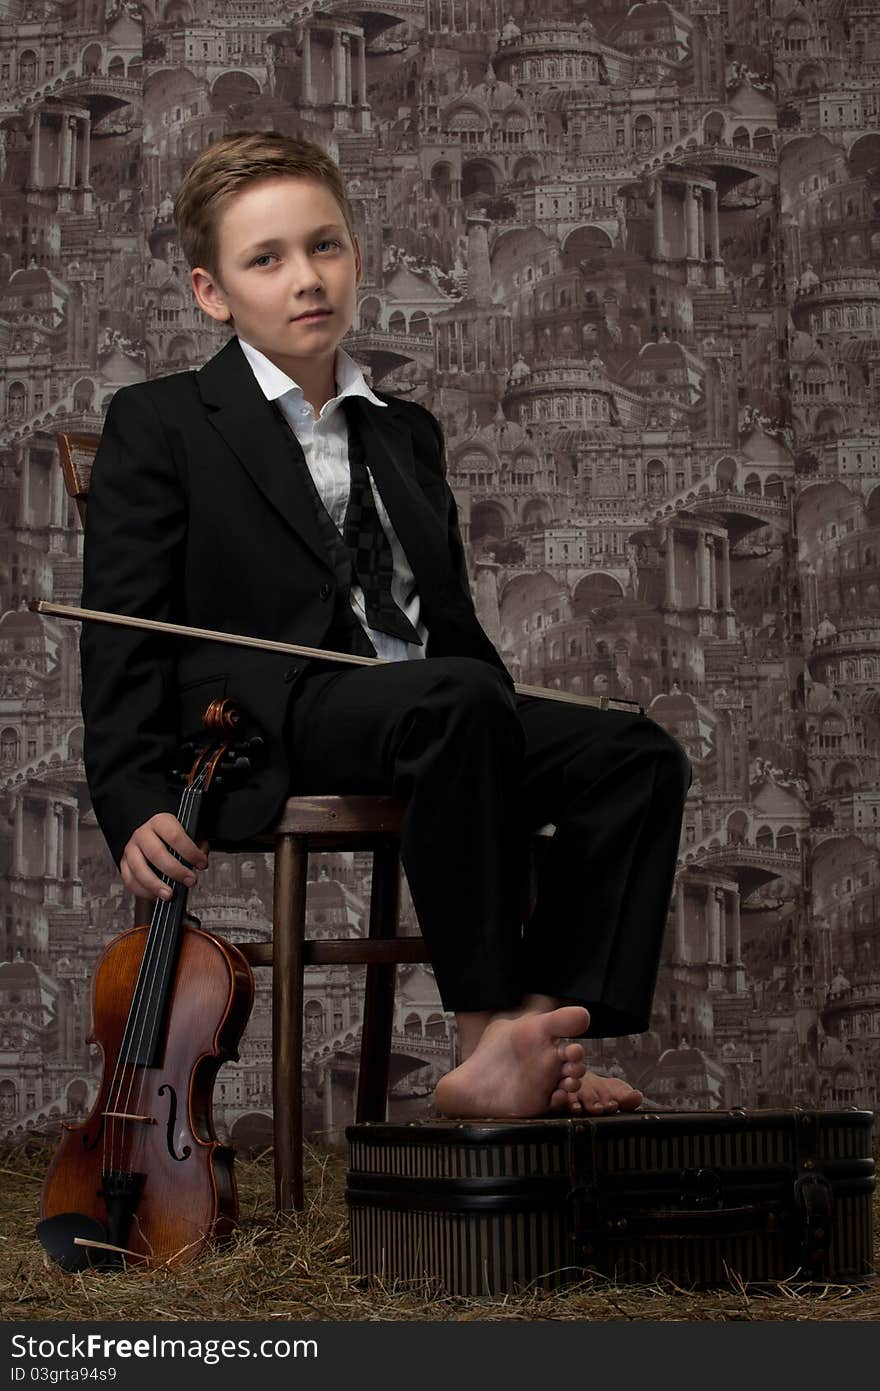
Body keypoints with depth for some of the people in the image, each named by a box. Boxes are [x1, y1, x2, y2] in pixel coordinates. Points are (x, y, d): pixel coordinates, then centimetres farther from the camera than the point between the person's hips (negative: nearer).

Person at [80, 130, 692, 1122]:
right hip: (263, 724, -6)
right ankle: (486, 1029, -30)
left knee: (638, 757, -16)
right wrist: (137, 805, -16)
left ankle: (547, 1033, -24)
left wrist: (524, 754, 10)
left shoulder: (408, 435, 26)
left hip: (437, 718, 7)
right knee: (460, 701, -36)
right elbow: (123, 637, 0)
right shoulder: (158, 426, 8)